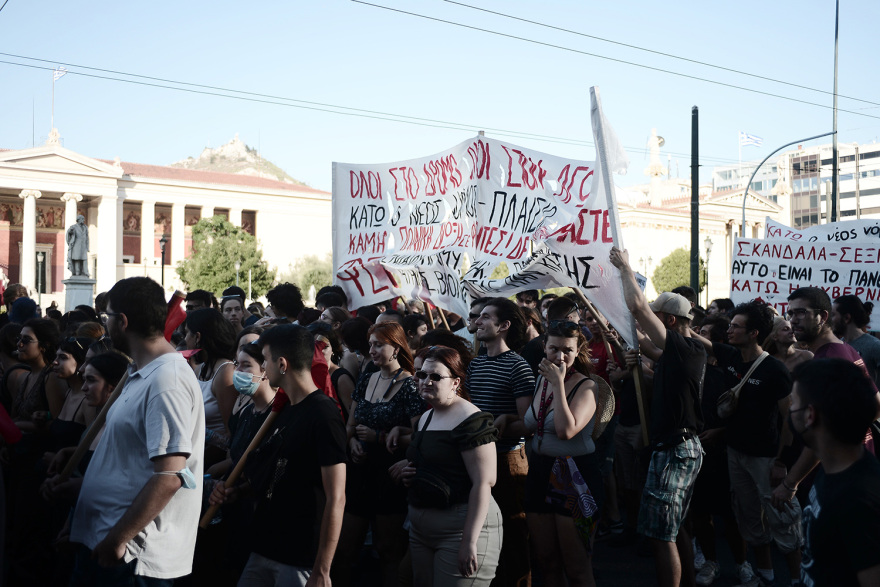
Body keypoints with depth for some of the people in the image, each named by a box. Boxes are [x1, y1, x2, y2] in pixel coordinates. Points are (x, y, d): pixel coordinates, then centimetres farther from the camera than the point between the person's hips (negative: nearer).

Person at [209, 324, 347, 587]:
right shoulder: (287, 410, 10)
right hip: (264, 550, 8)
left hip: (300, 559, -8)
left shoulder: (323, 414, -17)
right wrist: (235, 490, 7)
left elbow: (336, 500, -20)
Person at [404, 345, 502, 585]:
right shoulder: (425, 418, 13)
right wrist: (410, 475, 6)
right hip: (421, 529, 9)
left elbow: (483, 482, -20)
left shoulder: (471, 420, -14)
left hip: (461, 528, -8)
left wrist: (470, 542, -24)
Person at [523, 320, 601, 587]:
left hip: (574, 479, -6)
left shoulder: (586, 387, -12)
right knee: (547, 563, 15)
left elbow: (566, 430, -27)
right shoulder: (541, 379, 7)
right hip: (539, 473, 6)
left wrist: (559, 384, -23)